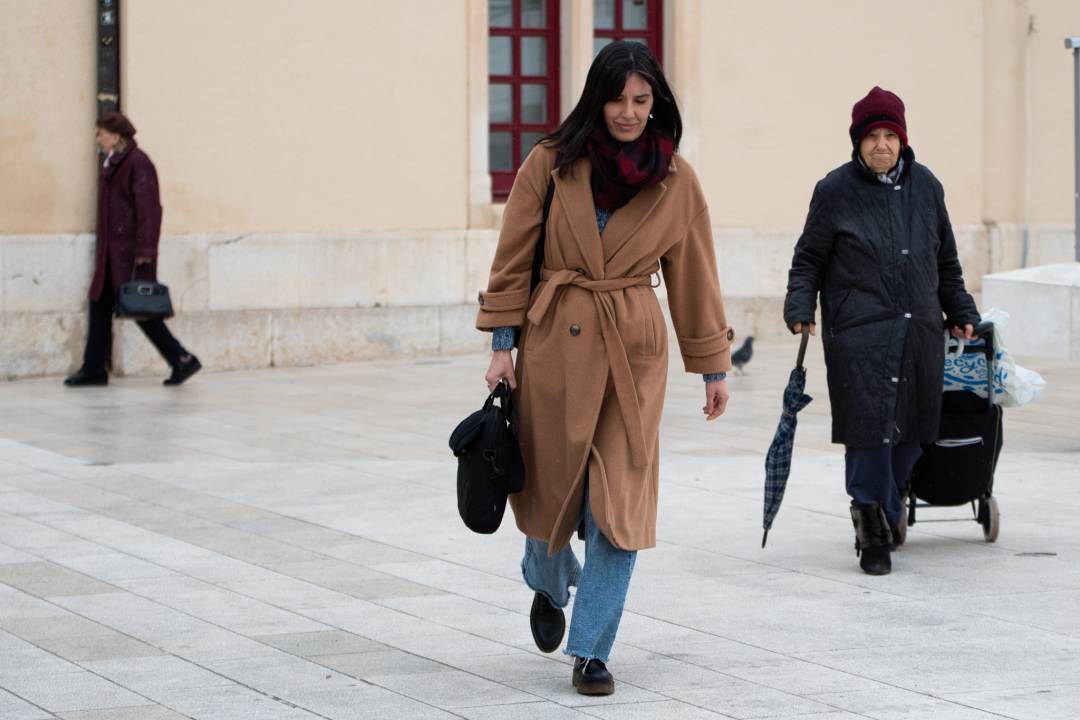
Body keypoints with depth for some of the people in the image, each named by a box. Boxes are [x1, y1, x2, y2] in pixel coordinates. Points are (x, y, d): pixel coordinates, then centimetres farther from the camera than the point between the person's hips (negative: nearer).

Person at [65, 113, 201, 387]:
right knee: (100, 305, 8)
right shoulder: (113, 164, 16)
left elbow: (149, 209, -19)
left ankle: (182, 359, 0)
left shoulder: (137, 163, -14)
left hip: (131, 251, -10)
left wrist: (144, 251, -23)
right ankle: (93, 369, 12)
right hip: (113, 251, 10)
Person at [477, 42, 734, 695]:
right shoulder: (552, 164, -3)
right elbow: (514, 259, 2)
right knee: (549, 486, 9)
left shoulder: (677, 181, 0)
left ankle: (592, 651, 1)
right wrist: (503, 345, -3)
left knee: (620, 500, -6)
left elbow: (693, 276, 7)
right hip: (554, 343, 0)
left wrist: (714, 367, 10)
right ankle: (551, 587, 43)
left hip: (634, 350, 0)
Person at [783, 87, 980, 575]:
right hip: (858, 331, -4)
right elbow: (809, 258, 5)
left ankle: (886, 511, 24)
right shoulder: (836, 190, 1)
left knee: (911, 429, 5)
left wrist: (960, 313, 24)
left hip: (919, 330, 4)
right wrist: (800, 307, -8)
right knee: (869, 426, -10)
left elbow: (945, 259, 23)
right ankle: (874, 533, 0)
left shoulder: (925, 186, 13)